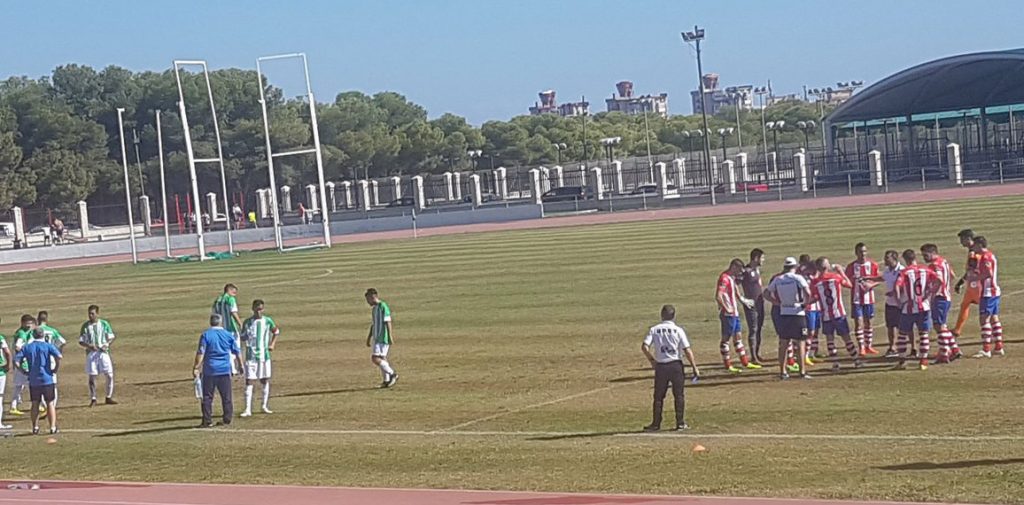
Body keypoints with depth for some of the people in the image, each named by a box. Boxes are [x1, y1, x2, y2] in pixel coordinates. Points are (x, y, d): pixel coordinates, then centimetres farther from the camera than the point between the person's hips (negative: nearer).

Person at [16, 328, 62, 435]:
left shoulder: (27, 347, 5)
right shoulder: (48, 346, -1)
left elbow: (17, 359, -6)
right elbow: (59, 356, -17)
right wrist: (56, 369, -4)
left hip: (33, 381, 2)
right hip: (47, 379, -2)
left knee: (35, 404, 12)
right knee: (50, 403, 6)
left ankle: (35, 428, 13)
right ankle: (53, 427, 2)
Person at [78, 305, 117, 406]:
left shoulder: (104, 324, 3)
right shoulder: (85, 326, 2)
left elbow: (111, 337, 7)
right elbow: (80, 341, 4)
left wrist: (106, 345, -12)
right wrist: (89, 346, -15)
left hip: (103, 352, 0)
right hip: (91, 353, 0)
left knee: (110, 375, -4)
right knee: (92, 377, 0)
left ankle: (109, 398, 9)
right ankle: (93, 399, 10)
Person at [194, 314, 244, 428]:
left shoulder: (206, 335, -3)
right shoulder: (228, 335, 4)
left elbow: (200, 353, -10)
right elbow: (237, 352, 10)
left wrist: (196, 367, -9)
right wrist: (240, 365, 23)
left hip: (209, 370, -2)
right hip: (225, 370, 2)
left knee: (207, 397, 3)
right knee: (226, 396, 10)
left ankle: (207, 421, 0)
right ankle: (227, 419, 10)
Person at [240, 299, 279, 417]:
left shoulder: (267, 321, 2)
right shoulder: (247, 322, -1)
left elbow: (276, 331, 19)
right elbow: (243, 338, 3)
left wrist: (272, 344, 9)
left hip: (264, 355, 2)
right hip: (251, 356, -2)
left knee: (266, 381, 8)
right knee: (249, 382, -7)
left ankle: (265, 406, 21)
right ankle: (248, 409, -9)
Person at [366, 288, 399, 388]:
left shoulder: (383, 306, -13)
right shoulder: (374, 309, 16)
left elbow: (388, 322, -17)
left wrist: (390, 336, -20)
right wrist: (369, 338, 25)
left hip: (383, 338, -9)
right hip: (376, 338, 9)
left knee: (375, 358, -14)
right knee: (381, 359, 9)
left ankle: (393, 374, -6)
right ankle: (387, 380, 14)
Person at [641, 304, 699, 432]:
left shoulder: (654, 330, 0)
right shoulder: (678, 330, -3)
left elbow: (644, 347, -9)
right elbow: (687, 351, -7)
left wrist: (652, 360, 6)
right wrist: (695, 368, -2)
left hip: (660, 366, 1)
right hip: (676, 365, -1)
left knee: (658, 396, 9)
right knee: (679, 395, 7)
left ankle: (656, 423, 11)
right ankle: (680, 423, 6)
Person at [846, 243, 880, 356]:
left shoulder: (873, 265, 0)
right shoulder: (851, 266, -3)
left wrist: (870, 285, -15)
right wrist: (854, 280, -20)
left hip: (868, 298, 2)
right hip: (856, 298, -2)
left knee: (868, 322, 9)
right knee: (858, 322, -6)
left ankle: (869, 346, 20)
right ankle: (861, 347, -2)